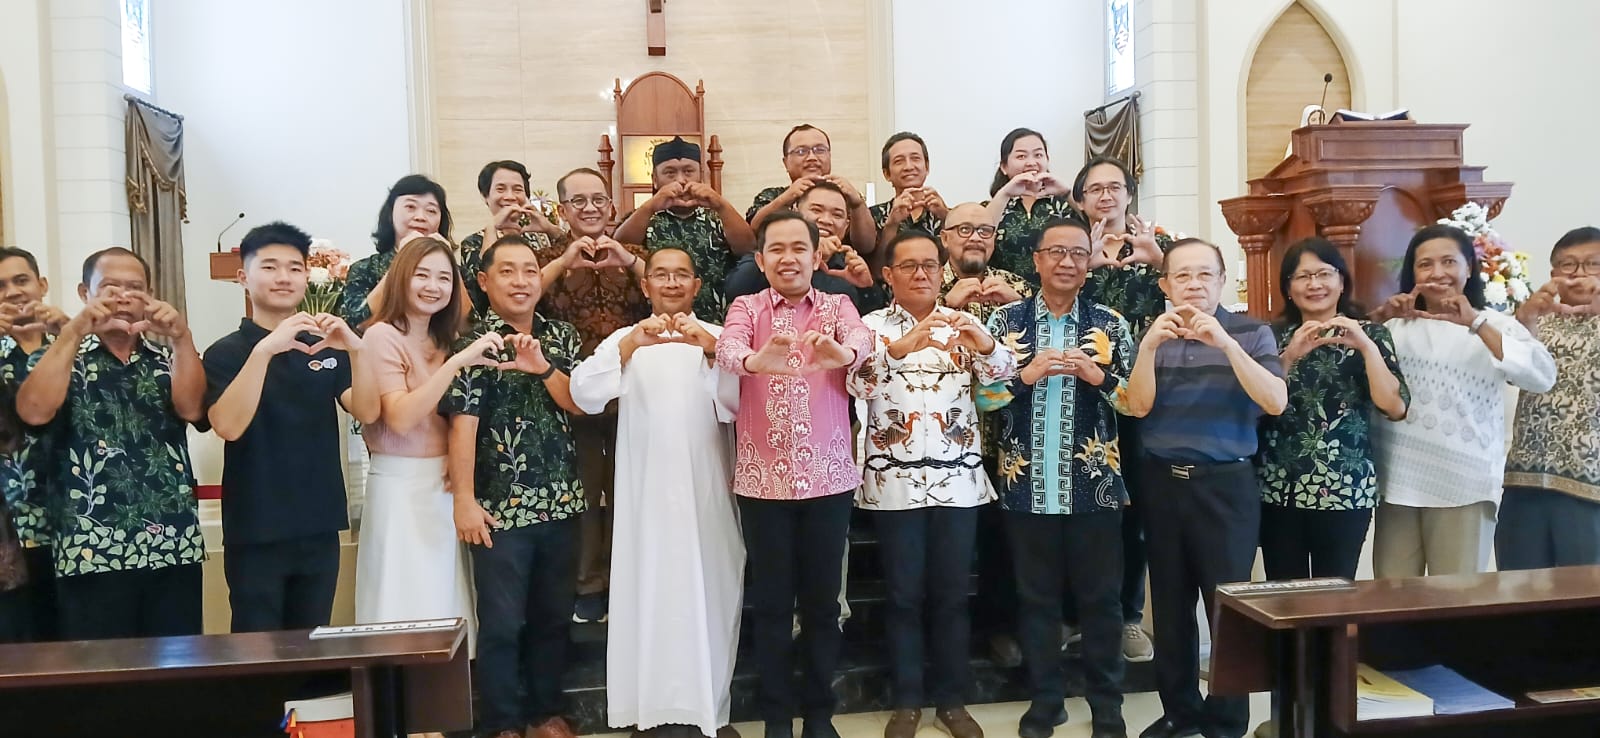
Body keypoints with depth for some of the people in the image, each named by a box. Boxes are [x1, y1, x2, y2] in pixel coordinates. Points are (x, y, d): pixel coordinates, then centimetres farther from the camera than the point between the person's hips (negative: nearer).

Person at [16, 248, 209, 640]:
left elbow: (191, 409, -6)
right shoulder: (61, 357, 8)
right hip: (92, 552, -2)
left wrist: (182, 337, -18)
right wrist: (73, 332, -16)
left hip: (175, 548, 2)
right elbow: (34, 412, -12)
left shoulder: (169, 356, 13)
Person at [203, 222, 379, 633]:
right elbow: (228, 426, -19)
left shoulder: (327, 348, 8)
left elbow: (367, 412, -6)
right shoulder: (226, 352, -2)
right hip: (256, 533, -3)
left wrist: (357, 349, -22)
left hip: (320, 529, 4)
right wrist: (265, 349, -29)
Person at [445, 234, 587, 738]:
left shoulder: (560, 336, 9)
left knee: (554, 615, 14)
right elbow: (463, 423, -12)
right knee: (501, 622, 4)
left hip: (561, 502, 5)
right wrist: (464, 500, -18)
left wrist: (542, 368, -15)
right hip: (501, 507, -4)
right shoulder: (474, 344, -6)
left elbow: (578, 405, 2)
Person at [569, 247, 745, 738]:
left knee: (711, 589, 4)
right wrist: (631, 343, -25)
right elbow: (585, 396, -12)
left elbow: (738, 403, -7)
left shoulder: (717, 337, 7)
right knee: (651, 590, 2)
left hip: (707, 489, 1)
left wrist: (710, 349, -23)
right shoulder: (625, 339, 5)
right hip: (646, 489, 0)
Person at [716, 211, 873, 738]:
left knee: (822, 601, 10)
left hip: (828, 476, 1)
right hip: (762, 478, 0)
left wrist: (843, 353, -43)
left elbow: (862, 338, -18)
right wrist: (754, 359, -43)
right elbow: (727, 346, -19)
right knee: (770, 602, 8)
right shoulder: (747, 308, 3)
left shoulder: (837, 307, 4)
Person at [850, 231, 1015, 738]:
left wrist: (985, 346, -29)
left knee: (952, 593, 9)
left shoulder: (964, 324, 7)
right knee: (904, 595, 6)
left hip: (957, 477, 2)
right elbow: (857, 383, -16)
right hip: (895, 480, -2)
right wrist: (902, 346, -33)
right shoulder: (872, 326, 1)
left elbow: (1005, 374, -7)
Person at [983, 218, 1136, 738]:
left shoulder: (1111, 324, 5)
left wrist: (1096, 375, -16)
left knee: (1100, 597, 8)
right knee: (1036, 597, 10)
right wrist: (1028, 374, -16)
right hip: (1027, 484, 0)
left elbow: (1136, 399, 1)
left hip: (1095, 484, 0)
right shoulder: (1005, 320, 4)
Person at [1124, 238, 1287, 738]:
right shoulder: (1153, 335, 7)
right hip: (1162, 482, 3)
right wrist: (1148, 348, -19)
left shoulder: (1252, 332, -2)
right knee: (1170, 602, 11)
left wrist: (1225, 342, -25)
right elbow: (1138, 406, -3)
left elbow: (1275, 402, -15)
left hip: (1225, 485, -3)